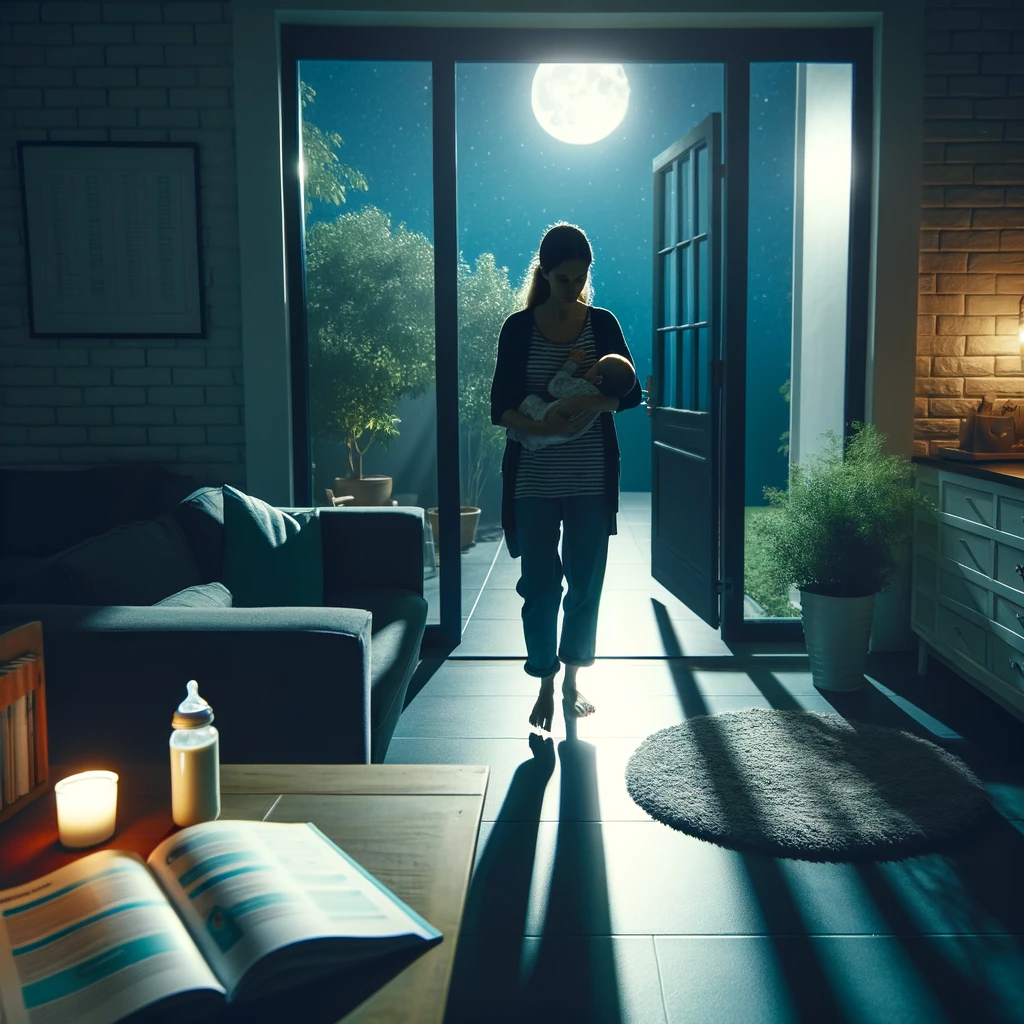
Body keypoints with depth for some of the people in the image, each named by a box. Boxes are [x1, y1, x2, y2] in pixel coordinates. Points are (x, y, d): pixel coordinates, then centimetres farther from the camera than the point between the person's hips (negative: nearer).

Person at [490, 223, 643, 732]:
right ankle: (545, 687, 15)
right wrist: (550, 427, -24)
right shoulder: (519, 328, -1)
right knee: (539, 584, 0)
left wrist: (593, 403, -20)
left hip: (591, 479, 2)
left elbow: (632, 392, 1)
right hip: (534, 480, -1)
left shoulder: (603, 324, 3)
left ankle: (572, 681, 25)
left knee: (586, 582, 8)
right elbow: (501, 408, -5)